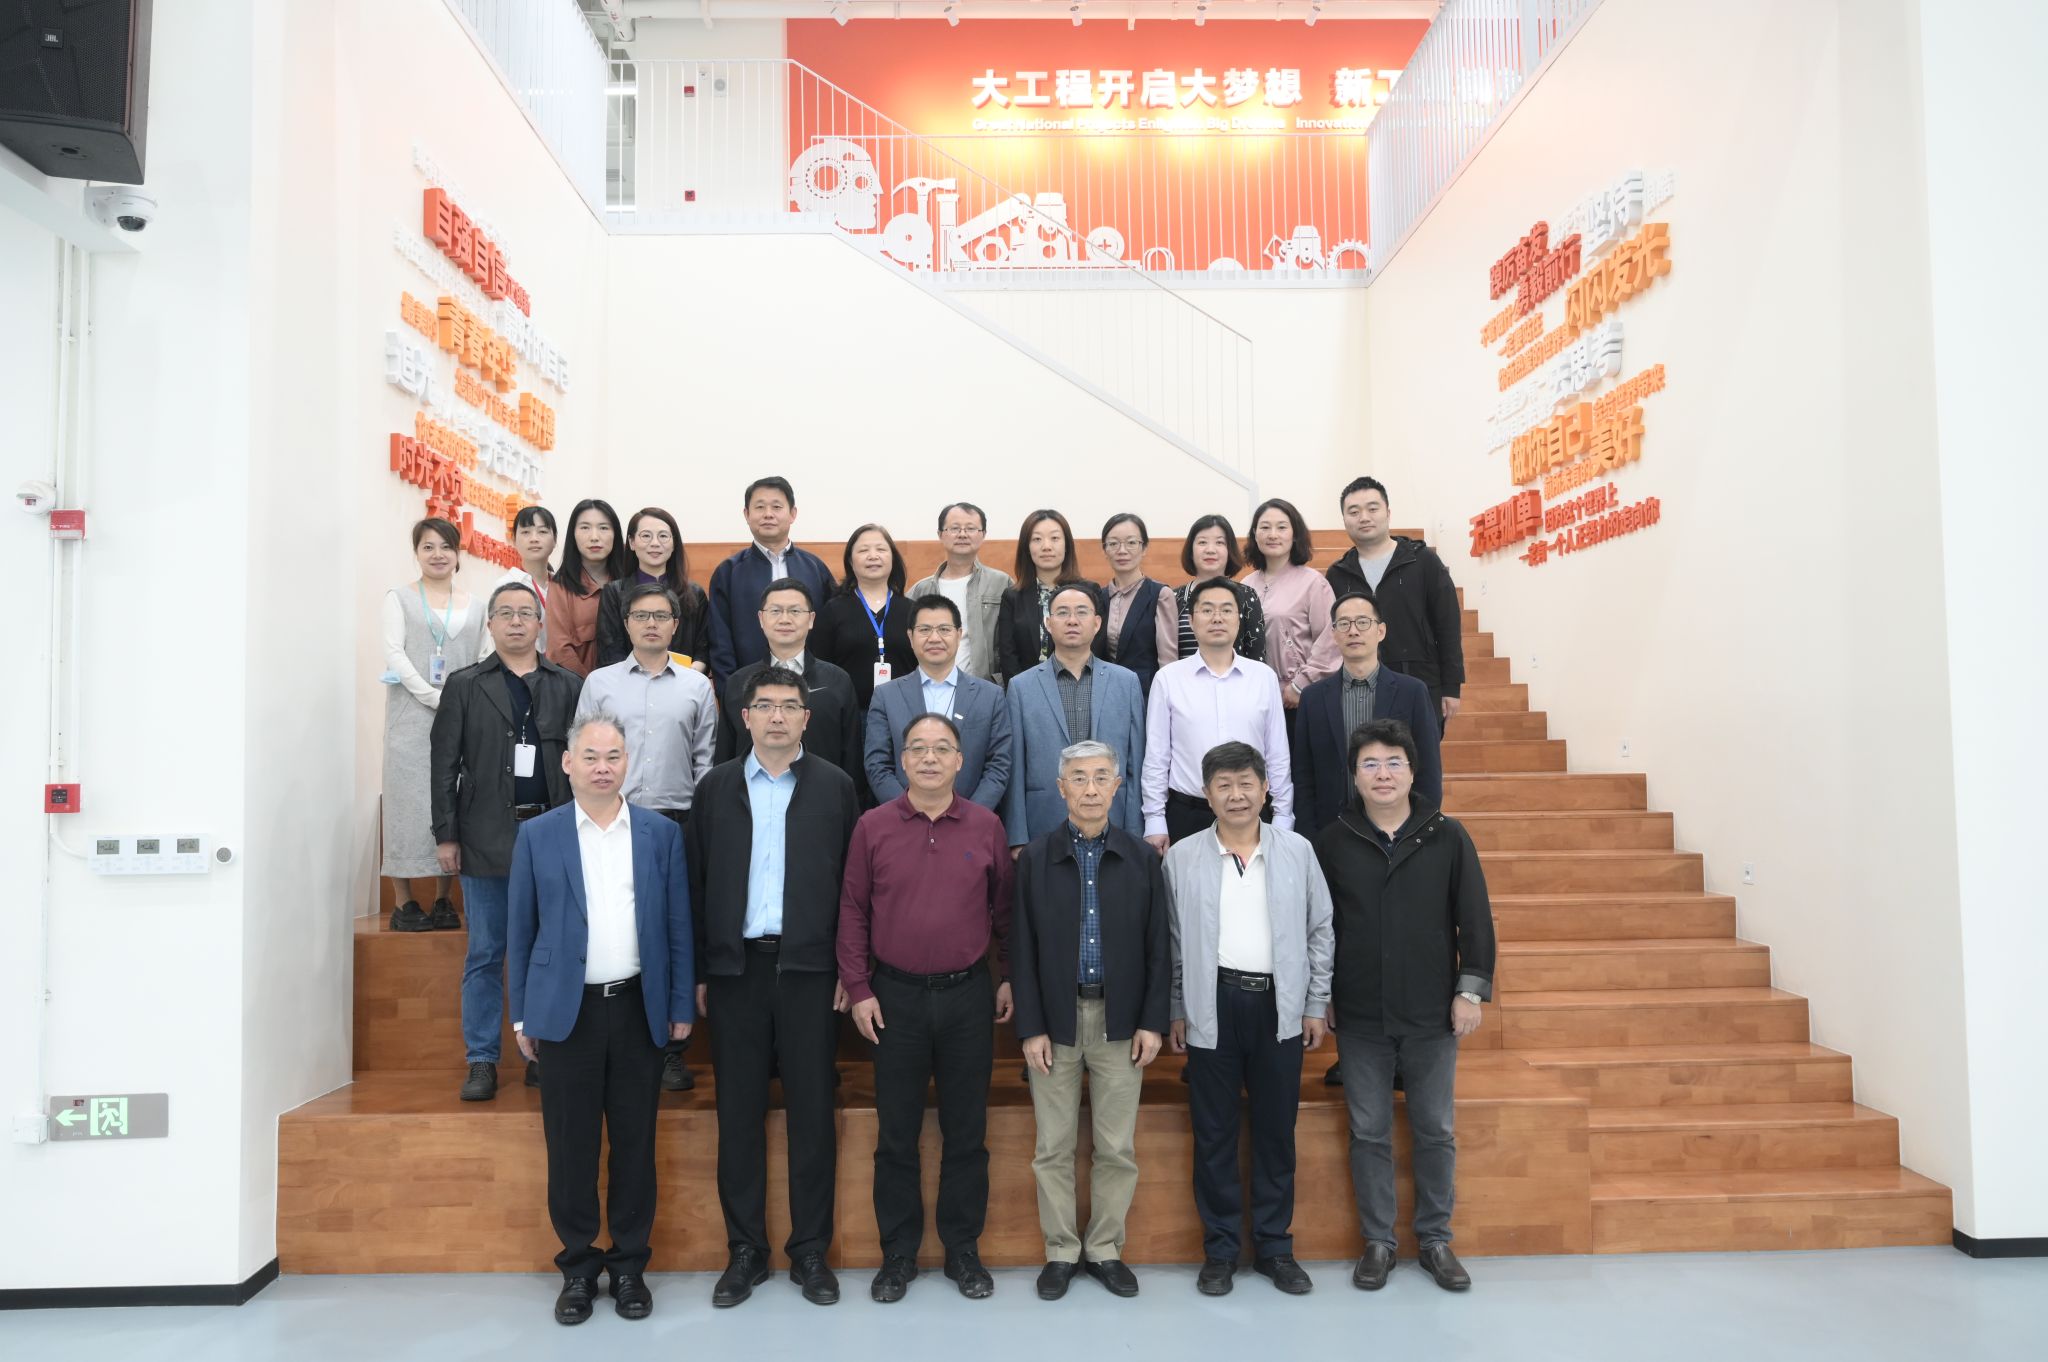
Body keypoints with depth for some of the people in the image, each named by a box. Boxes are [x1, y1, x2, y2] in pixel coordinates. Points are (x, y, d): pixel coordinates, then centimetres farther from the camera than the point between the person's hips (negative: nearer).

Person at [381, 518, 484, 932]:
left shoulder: (473, 607, 15)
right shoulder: (399, 598, 7)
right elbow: (394, 653, -4)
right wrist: (434, 697, -14)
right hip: (411, 713, -3)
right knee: (408, 798, -4)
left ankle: (443, 900, 9)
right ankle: (404, 903, 0)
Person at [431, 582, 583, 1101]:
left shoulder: (569, 686, 6)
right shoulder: (465, 685, 6)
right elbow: (446, 763, 4)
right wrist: (446, 835, -2)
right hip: (486, 838, 0)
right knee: (485, 955, 6)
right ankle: (481, 1061, 14)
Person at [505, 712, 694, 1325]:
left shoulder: (661, 834, 3)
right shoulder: (537, 836, 2)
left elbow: (678, 927, 5)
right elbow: (520, 930, 4)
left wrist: (681, 1007, 2)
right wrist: (522, 1016, 2)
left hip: (639, 1009, 1)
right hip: (566, 1011, -1)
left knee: (635, 1144, 8)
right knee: (570, 1147, 6)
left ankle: (629, 1264, 23)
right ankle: (578, 1267, 22)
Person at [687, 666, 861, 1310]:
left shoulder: (835, 786, 2)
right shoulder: (717, 786, 6)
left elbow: (852, 882, 1)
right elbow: (698, 882, 5)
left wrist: (850, 968, -4)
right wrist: (698, 971, 2)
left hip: (808, 966, -1)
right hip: (736, 967, 1)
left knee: (812, 1110, 5)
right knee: (738, 1111, 8)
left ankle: (810, 1250, 18)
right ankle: (745, 1250, 21)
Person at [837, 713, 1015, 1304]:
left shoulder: (986, 827, 0)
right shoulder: (873, 827, -2)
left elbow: (1004, 908, 7)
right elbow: (853, 912, 1)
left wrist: (1011, 978, 7)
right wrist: (858, 990, -2)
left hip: (968, 995, 1)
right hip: (895, 996, 0)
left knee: (966, 1131, 10)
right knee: (896, 1133, 9)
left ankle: (963, 1249, 25)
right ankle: (898, 1254, 24)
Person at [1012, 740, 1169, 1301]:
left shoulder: (1141, 859, 1)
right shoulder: (1035, 858, -1)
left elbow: (1157, 947, 3)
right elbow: (1022, 949, -1)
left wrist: (1153, 1021, -3)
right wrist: (1030, 1027, -6)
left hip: (1120, 1018, 1)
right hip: (1055, 1018, 0)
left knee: (1117, 1148, 8)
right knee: (1053, 1148, 8)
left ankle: (1106, 1250, 24)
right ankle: (1061, 1251, 23)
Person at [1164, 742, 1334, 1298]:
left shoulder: (1297, 851, 2)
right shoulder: (1183, 858, 0)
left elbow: (1320, 932, 7)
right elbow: (1171, 941, 4)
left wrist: (1317, 1004, 5)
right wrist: (1175, 1011, 3)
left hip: (1279, 1006, 1)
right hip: (1211, 1006, -1)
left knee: (1276, 1132, 10)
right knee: (1214, 1134, 7)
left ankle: (1275, 1246, 24)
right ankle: (1220, 1248, 21)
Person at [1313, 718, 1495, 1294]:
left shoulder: (1447, 837, -2)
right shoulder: (1332, 842, -1)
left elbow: (1475, 919, 0)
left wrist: (1471, 990, -5)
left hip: (1432, 1015, 0)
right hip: (1360, 1019, 0)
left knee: (1436, 1132, 10)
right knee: (1370, 1133, 8)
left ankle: (1435, 1238, 26)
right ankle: (1378, 1242, 22)